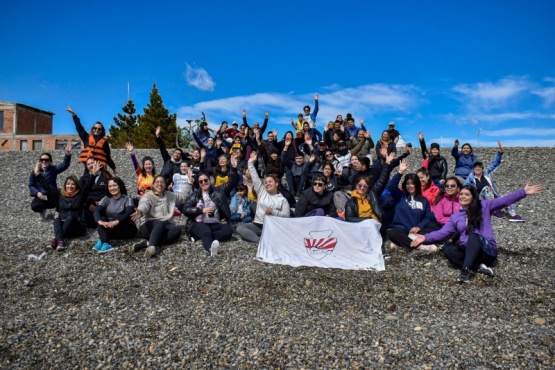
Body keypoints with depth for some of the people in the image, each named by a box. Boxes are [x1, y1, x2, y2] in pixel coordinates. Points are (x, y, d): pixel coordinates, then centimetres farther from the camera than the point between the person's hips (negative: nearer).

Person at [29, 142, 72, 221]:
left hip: (52, 198, 0)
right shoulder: (34, 172, 1)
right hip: (40, 197, 0)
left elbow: (65, 165, -20)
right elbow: (31, 185, 4)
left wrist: (67, 153, -35)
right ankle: (42, 210, 11)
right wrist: (37, 193, -17)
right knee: (34, 206, -30)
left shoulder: (53, 169, -3)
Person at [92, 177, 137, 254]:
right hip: (110, 228, 3)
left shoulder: (127, 199, -6)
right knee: (101, 218, -22)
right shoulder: (106, 199, 4)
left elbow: (129, 213, -25)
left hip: (127, 229, -3)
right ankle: (105, 244, -43)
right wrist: (100, 222, -36)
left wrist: (116, 222, -43)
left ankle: (101, 241, -39)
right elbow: (96, 211, -13)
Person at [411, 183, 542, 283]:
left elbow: (504, 200, -4)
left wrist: (523, 192, -17)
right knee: (448, 249, -23)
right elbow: (442, 232, 8)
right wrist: (425, 237, -5)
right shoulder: (455, 217, 13)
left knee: (474, 236, -35)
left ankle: (465, 270, -49)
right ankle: (479, 267, -27)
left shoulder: (484, 206, 6)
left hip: (487, 251, -4)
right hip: (468, 250, 4)